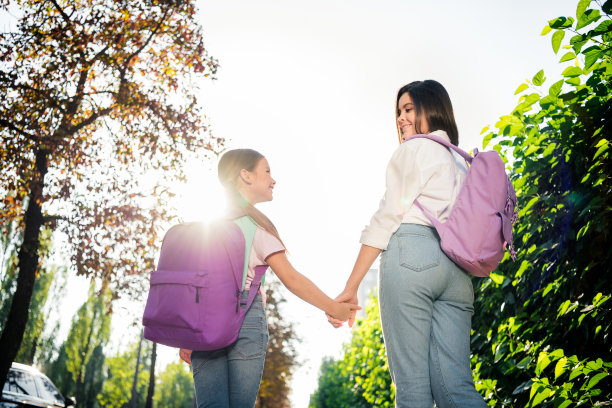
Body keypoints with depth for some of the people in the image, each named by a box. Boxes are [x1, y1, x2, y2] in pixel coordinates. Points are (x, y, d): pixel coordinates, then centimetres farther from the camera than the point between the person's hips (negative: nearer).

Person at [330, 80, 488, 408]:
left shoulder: (414, 149, 6)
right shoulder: (463, 164, 28)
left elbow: (388, 216, -3)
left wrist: (351, 288, -5)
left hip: (411, 255, -7)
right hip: (457, 267, 7)